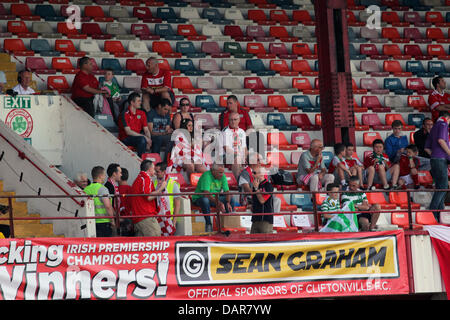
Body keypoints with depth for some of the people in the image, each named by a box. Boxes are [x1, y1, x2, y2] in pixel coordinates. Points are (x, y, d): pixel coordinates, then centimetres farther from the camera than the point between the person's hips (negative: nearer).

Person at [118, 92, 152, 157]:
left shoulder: (142, 113, 8)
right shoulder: (125, 114, -10)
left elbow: (146, 130, 5)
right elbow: (128, 132, -18)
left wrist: (148, 139, -18)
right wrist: (144, 137, -24)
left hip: (137, 136, 7)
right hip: (125, 139, -7)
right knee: (142, 139, -32)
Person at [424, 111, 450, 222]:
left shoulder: (434, 127, 25)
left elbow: (427, 148, 22)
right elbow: (441, 140, -18)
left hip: (434, 159, 9)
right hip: (440, 159, -9)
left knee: (440, 187, 7)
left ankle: (439, 216, 4)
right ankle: (432, 212, -20)